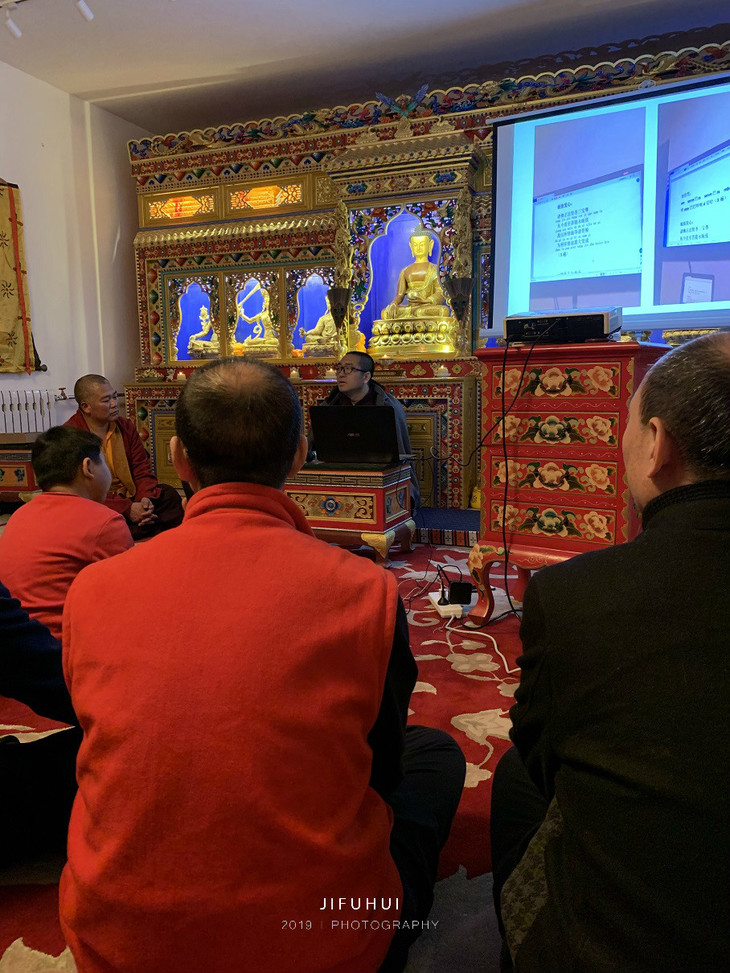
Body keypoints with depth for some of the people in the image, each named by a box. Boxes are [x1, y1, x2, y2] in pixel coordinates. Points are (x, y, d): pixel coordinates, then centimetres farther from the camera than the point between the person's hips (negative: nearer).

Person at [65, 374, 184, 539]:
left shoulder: (125, 427, 8)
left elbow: (142, 470, 8)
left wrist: (145, 498, -15)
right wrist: (127, 509, -25)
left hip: (130, 498, 6)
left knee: (168, 495, -17)